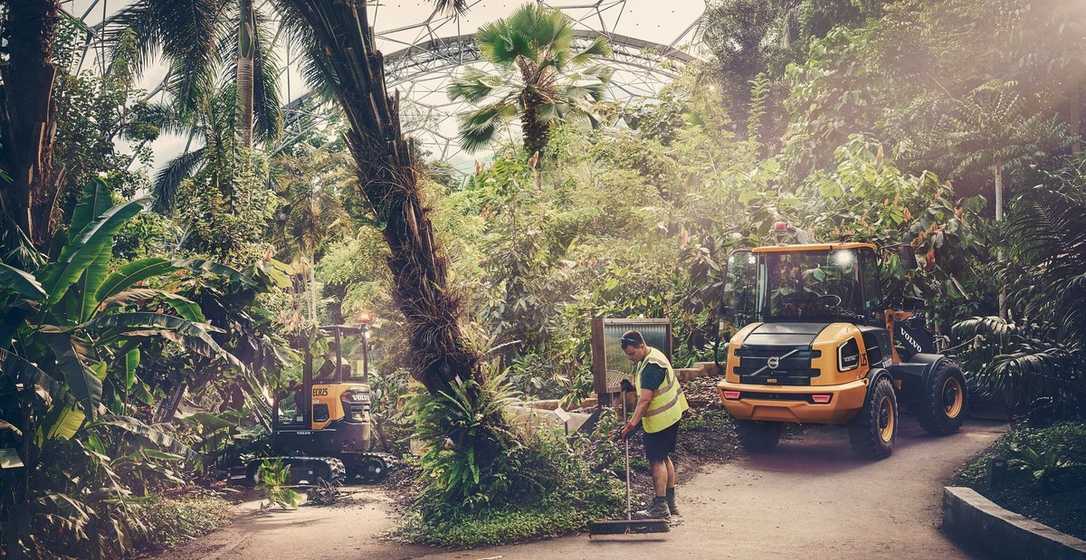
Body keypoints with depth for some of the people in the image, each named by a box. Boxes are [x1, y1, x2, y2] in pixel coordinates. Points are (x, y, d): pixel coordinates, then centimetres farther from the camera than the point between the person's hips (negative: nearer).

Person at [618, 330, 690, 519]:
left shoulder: (651, 366, -24)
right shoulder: (650, 356, 9)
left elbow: (645, 399, -29)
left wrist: (632, 423, -30)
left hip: (661, 419, -11)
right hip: (669, 416, 11)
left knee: (657, 460, -5)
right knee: (664, 458, 17)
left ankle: (660, 506, 0)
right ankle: (670, 503, 25)